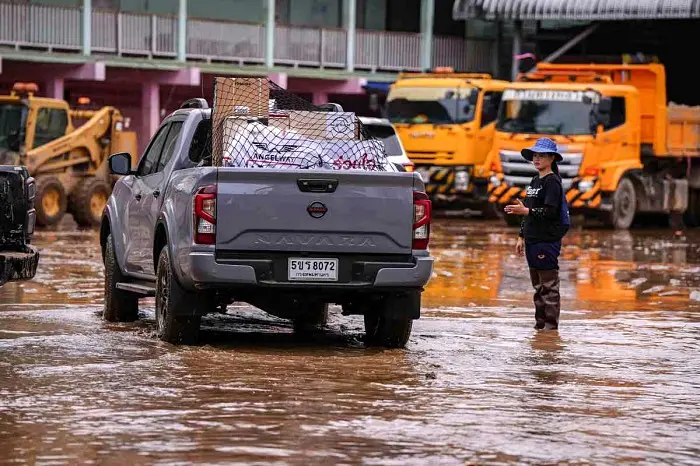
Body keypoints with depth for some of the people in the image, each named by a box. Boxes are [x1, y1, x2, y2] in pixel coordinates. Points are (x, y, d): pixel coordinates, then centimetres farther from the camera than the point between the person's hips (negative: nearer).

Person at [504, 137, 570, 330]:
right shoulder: (535, 181, 17)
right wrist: (522, 237, 18)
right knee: (537, 284, 11)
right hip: (533, 240, 9)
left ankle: (551, 323, -3)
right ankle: (540, 322, 16)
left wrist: (525, 211, -23)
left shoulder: (552, 182, -10)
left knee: (549, 284, -5)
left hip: (548, 240, -9)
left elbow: (550, 211, -19)